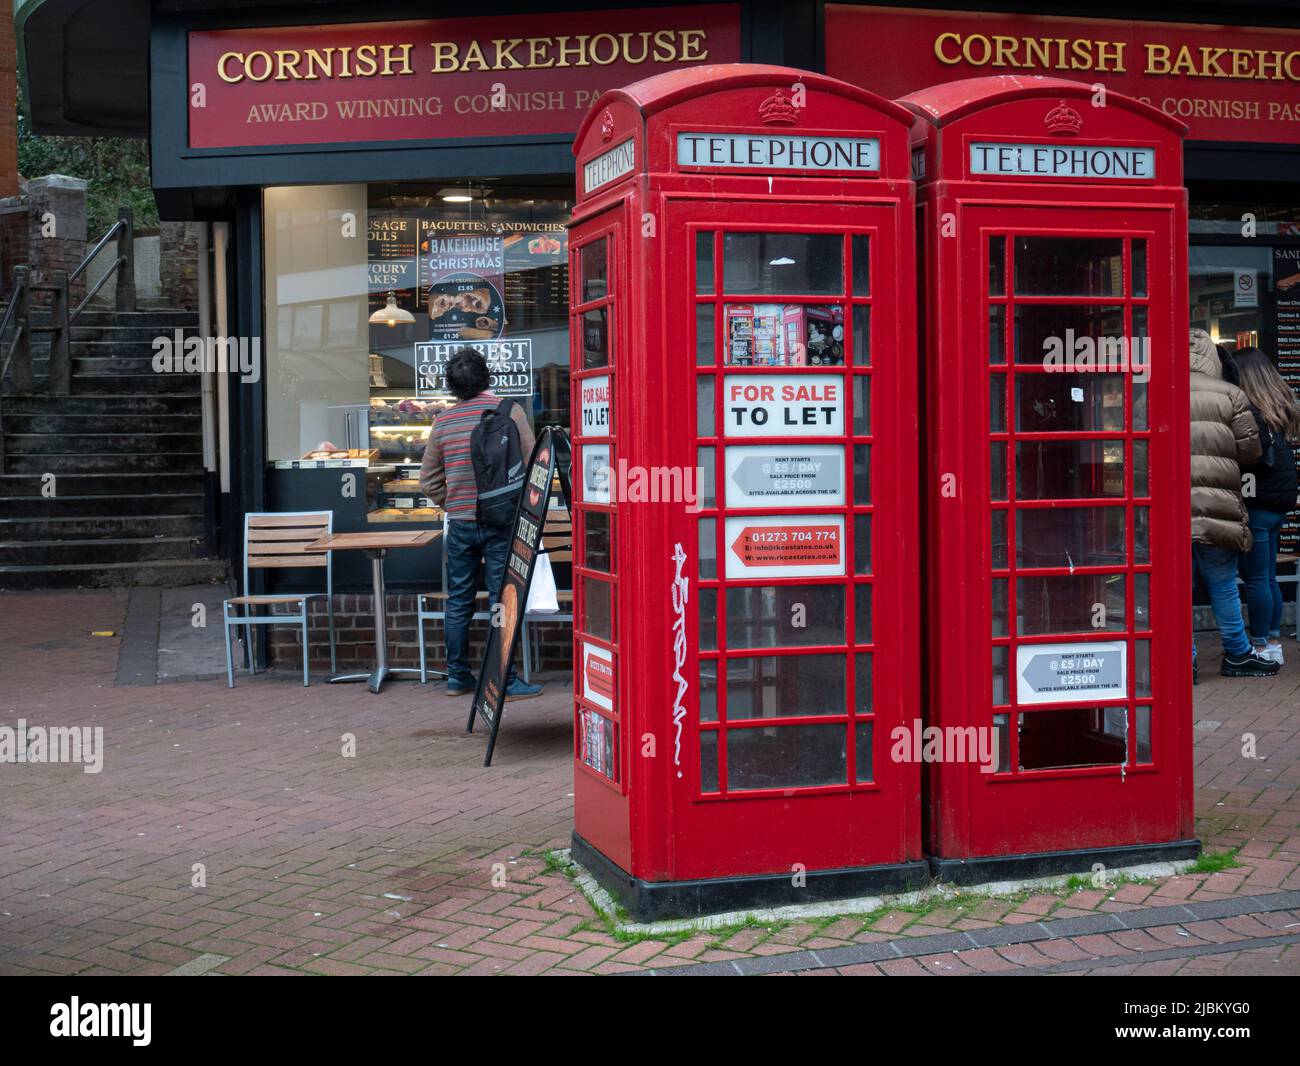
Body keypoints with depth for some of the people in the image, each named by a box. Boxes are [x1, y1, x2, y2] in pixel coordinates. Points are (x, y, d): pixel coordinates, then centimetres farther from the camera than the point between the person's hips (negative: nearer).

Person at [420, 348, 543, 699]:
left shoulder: (443, 421, 4)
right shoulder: (510, 412, -6)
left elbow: (429, 480, 8)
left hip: (459, 524, 3)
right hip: (500, 522, -3)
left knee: (458, 603, 11)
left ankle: (457, 677, 18)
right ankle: (506, 681, 1)